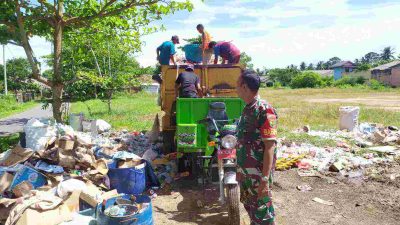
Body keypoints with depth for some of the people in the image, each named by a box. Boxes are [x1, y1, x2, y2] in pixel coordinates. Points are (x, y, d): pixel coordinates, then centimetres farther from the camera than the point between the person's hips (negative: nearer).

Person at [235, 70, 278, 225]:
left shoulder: (264, 110, -19)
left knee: (262, 212, 4)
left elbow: (270, 146, -22)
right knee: (249, 206, 21)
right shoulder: (247, 109, 8)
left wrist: (265, 179, -23)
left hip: (258, 173, -8)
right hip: (245, 172, 9)